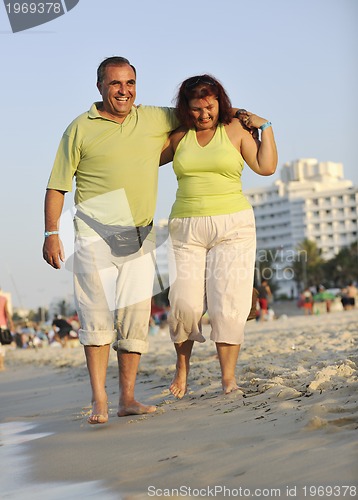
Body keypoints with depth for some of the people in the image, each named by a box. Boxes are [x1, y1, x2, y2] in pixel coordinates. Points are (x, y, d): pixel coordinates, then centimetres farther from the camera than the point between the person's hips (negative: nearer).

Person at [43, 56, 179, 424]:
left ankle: (127, 399, 7)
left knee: (135, 318, 1)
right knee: (98, 314, -11)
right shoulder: (80, 128, 2)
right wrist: (50, 233, -4)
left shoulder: (154, 119, 12)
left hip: (140, 238, 4)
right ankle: (98, 402, -9)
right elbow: (57, 185, 3)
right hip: (95, 235, -3)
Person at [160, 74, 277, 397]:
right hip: (186, 229, 2)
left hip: (232, 227, -2)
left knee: (227, 301, -9)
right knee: (184, 303, -7)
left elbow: (266, 167, -3)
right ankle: (182, 368, 15)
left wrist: (265, 127, -1)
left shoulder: (236, 130, 5)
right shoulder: (178, 138, 11)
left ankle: (228, 376, -3)